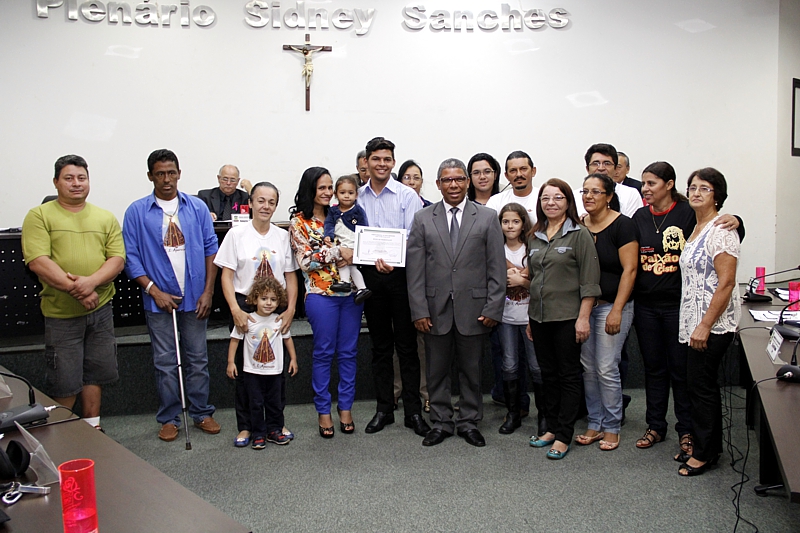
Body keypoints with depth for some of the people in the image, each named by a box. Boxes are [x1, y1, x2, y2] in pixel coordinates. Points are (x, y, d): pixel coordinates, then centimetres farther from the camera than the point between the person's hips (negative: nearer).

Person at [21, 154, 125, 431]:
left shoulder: (106, 218, 8)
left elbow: (118, 259, -1)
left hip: (101, 309, 3)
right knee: (64, 382, 4)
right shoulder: (39, 216, -2)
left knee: (95, 374, 13)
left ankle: (93, 428, 27)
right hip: (61, 313, -3)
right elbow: (37, 261, -13)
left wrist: (91, 282, -19)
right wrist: (74, 289, -21)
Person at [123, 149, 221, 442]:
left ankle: (202, 413, 22)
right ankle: (169, 418, 19)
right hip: (159, 298, -1)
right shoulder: (137, 212, -1)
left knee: (198, 359, 9)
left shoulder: (197, 207, 3)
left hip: (195, 297, 1)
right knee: (165, 362, 7)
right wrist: (154, 290, -12)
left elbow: (211, 249, 4)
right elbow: (131, 256, -3)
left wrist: (208, 291, -3)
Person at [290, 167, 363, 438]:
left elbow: (355, 249, 16)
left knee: (348, 351, 8)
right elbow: (306, 261, -10)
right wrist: (337, 252, -16)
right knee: (323, 352, 3)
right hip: (321, 294, -4)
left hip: (351, 292, 4)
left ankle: (345, 408, 19)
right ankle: (323, 411, 15)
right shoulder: (299, 222, -1)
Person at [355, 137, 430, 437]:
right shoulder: (357, 198, 9)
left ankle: (413, 412, 11)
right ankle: (383, 409, 22)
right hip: (370, 277, 3)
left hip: (400, 275, -3)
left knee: (407, 345, 1)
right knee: (380, 346, 12)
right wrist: (348, 251, -7)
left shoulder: (407, 196, -2)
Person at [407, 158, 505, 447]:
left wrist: (493, 308, -6)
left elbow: (497, 268, 1)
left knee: (471, 370, 10)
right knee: (437, 370, 10)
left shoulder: (487, 218, 3)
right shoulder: (422, 219, 4)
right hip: (436, 309, 1)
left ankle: (469, 422, 26)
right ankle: (441, 422, 24)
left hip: (473, 309, 0)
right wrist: (419, 310, -6)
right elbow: (415, 269, 1)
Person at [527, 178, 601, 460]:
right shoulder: (535, 236, 11)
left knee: (568, 375, 3)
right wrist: (531, 318, 14)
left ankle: (564, 436, 10)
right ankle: (552, 428, 25)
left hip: (567, 317, -6)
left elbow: (589, 281, -9)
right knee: (548, 374, 13)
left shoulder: (579, 234, -6)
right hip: (539, 317, 6)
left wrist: (583, 317, -15)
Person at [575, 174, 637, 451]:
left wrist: (617, 310, -16)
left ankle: (611, 428, 12)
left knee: (606, 369, -3)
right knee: (588, 368, 9)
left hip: (611, 306, -5)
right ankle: (595, 424, 22)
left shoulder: (622, 225, -9)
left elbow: (629, 269, -12)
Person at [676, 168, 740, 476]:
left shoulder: (720, 230, -14)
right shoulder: (697, 228, 14)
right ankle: (704, 445, 27)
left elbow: (726, 283, -20)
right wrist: (696, 324, 15)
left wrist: (705, 325, -21)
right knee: (700, 383, 15)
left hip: (713, 323, -9)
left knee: (701, 383, -2)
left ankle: (705, 453, 11)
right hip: (695, 321, 9)